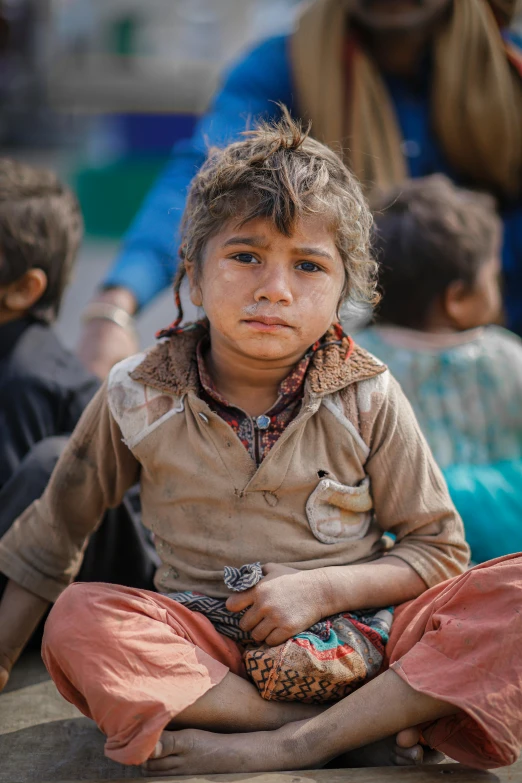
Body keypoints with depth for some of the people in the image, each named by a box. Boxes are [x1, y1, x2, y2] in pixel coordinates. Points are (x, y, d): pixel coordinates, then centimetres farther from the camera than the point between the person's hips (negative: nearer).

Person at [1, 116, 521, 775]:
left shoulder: (367, 399, -2)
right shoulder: (139, 397, -1)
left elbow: (438, 548, 3)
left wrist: (324, 588, -12)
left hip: (356, 633, 0)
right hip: (205, 643, 0)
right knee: (78, 622, -30)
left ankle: (273, 747, -29)